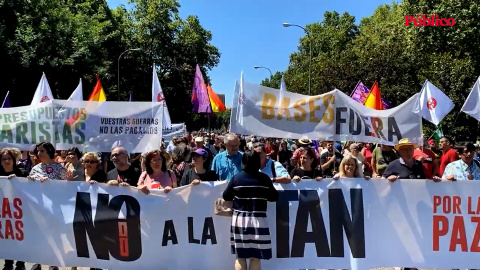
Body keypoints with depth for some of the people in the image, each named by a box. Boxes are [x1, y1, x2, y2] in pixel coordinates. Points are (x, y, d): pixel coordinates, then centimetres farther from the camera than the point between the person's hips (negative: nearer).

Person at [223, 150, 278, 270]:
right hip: (258, 219, -1)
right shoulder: (264, 178, -4)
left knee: (240, 256, 9)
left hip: (240, 219, 1)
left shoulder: (236, 178, -3)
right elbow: (274, 197, 5)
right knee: (255, 257, 5)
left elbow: (226, 197, 5)